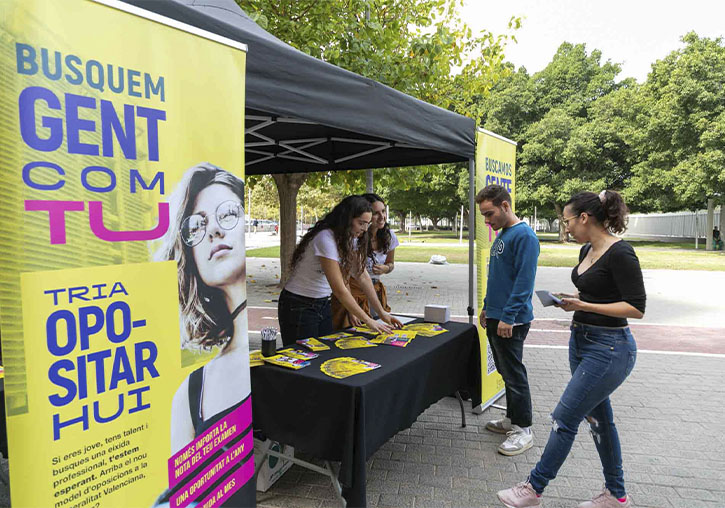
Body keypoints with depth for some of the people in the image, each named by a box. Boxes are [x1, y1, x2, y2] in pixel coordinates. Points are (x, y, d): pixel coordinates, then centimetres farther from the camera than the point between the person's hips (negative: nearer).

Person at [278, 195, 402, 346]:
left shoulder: (351, 239, 0)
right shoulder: (326, 239, -26)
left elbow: (363, 277, 2)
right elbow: (339, 289, -28)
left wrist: (382, 312, -3)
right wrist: (369, 321, -24)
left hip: (323, 304, 8)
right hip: (299, 306, -8)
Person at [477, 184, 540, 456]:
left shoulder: (524, 235, -16)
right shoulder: (501, 235, 13)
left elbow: (524, 281, -22)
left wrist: (507, 316, -23)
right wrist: (488, 307, 20)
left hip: (511, 321, -9)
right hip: (496, 317, 9)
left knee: (514, 374, 0)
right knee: (506, 371, 17)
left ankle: (523, 429, 13)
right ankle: (512, 419, 30)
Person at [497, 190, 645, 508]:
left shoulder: (620, 253, -19)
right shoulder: (587, 251, 8)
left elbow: (636, 308, -20)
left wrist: (583, 306, -22)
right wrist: (571, 299, 2)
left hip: (609, 350, -9)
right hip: (581, 342, 10)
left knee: (564, 419, -2)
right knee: (598, 417, 18)